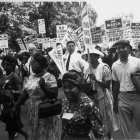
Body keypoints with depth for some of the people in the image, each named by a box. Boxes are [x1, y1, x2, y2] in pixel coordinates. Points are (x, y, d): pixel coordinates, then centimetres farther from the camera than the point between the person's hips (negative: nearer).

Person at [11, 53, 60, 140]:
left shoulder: (49, 77, -13)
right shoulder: (31, 77, 7)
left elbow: (54, 95, -18)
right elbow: (26, 93, 13)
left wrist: (43, 87, -30)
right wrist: (16, 106, 12)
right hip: (33, 110, 7)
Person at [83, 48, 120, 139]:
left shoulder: (104, 67, -11)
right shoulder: (88, 69, 4)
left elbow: (107, 85, -15)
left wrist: (95, 79, -23)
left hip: (103, 98, -4)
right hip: (92, 97, 5)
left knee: (106, 120, 8)